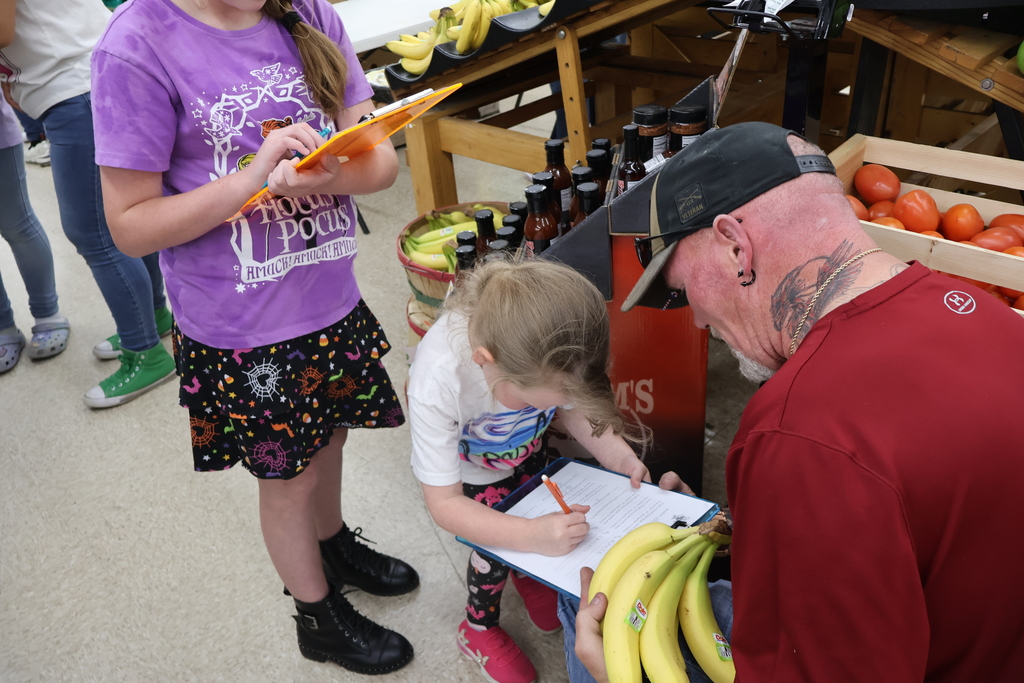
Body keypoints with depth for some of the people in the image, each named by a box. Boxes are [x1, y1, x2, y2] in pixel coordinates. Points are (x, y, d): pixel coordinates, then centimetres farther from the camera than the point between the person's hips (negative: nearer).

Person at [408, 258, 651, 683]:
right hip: (465, 470, -3)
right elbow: (444, 504, -36)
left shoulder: (546, 349, -37)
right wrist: (532, 536, -45)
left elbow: (572, 407, -12)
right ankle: (479, 629, 32)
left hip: (525, 450, 4)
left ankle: (529, 575, 53)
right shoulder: (436, 382, -46)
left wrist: (620, 456, -27)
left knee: (539, 518, 16)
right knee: (494, 550, -3)